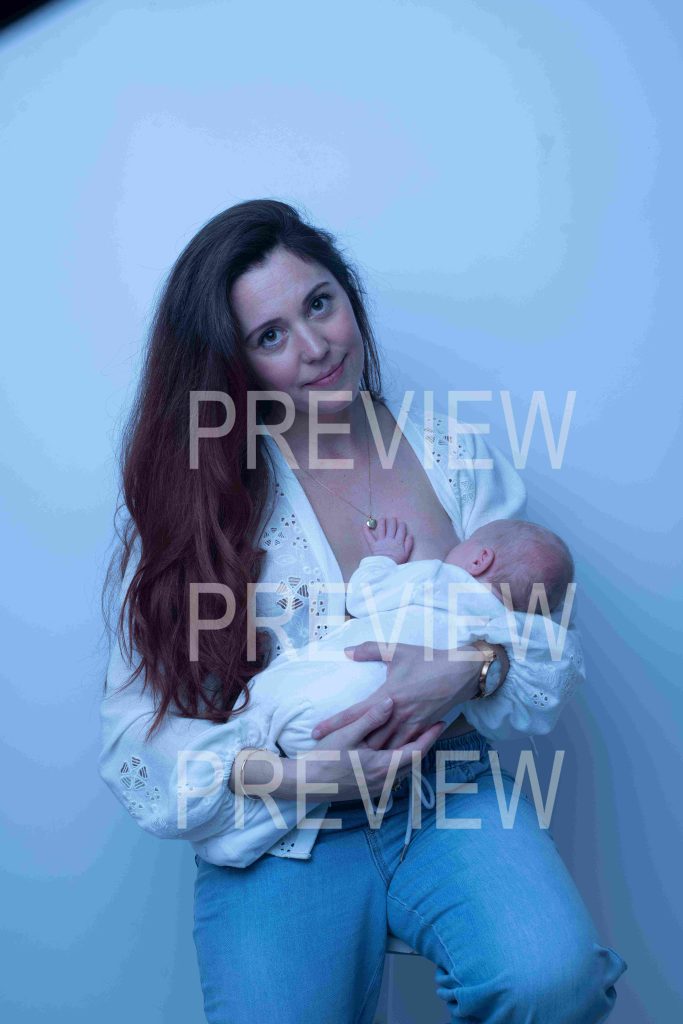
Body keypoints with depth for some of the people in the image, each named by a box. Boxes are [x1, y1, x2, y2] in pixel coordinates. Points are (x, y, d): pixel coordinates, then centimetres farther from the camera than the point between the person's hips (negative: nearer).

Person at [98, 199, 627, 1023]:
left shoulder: (455, 456, 3)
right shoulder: (201, 498, -3)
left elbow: (554, 658, 3)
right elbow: (137, 738, -6)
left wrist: (474, 664, -18)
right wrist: (282, 776, -20)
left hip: (449, 795, 1)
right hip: (277, 837, -1)